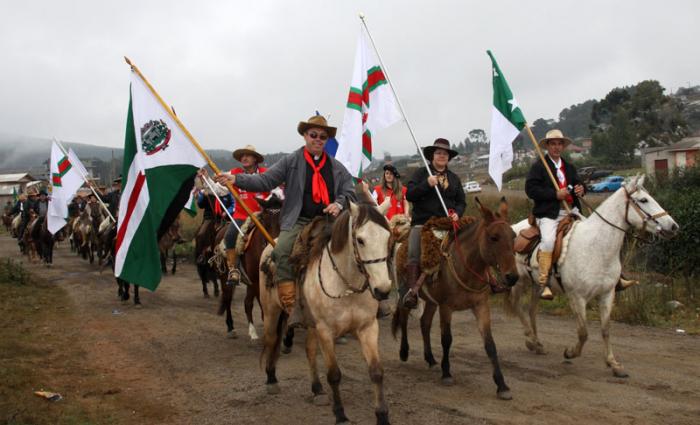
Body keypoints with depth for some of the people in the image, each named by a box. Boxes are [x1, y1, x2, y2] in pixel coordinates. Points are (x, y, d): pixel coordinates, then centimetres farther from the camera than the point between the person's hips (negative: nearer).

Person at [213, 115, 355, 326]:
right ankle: (293, 307, -27)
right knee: (282, 252, -30)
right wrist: (236, 179, -11)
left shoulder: (337, 168, 16)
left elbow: (350, 192, 15)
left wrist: (339, 203, -8)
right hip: (298, 221, -2)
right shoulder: (291, 161, 8)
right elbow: (265, 180, 1)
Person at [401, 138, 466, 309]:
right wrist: (427, 184, -16)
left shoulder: (454, 178, 20)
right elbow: (409, 195, -3)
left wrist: (457, 213, -2)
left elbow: (461, 201, 20)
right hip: (422, 222, -2)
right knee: (414, 255, -19)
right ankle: (410, 292, -22)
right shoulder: (421, 173, 10)